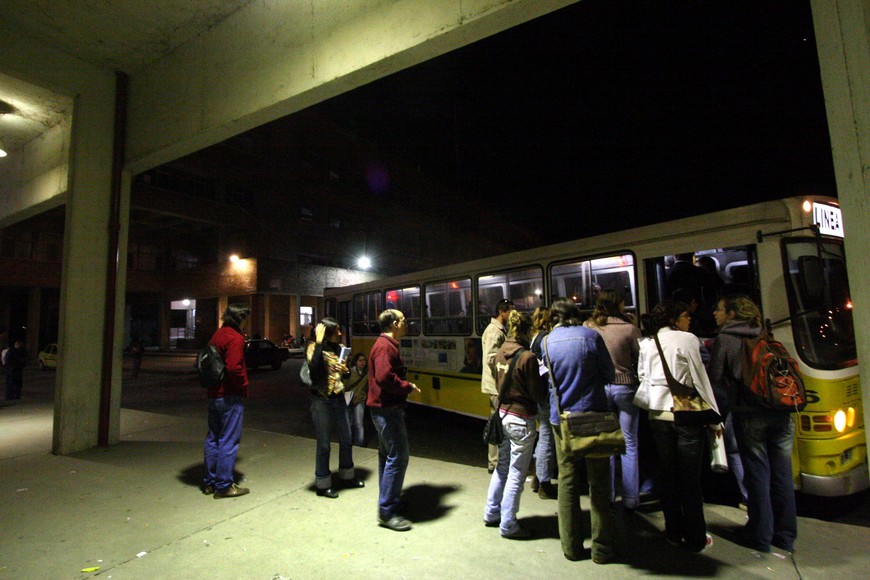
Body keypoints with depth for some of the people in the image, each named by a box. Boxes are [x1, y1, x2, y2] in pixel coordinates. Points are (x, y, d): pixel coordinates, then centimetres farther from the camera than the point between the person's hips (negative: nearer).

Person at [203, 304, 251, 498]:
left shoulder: (218, 334, 12)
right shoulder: (235, 338, -17)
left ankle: (210, 482, 27)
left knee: (213, 438, 16)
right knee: (228, 441, 0)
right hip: (231, 396, -9)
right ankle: (224, 486, 7)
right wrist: (244, 386, -12)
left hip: (214, 394, 9)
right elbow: (234, 368, -26)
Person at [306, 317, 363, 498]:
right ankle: (322, 484, 20)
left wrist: (345, 369, -8)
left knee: (346, 439, 16)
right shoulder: (314, 348, -11)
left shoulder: (339, 348, 5)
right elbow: (314, 368, -31)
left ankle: (347, 477, 34)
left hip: (338, 398, 7)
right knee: (324, 444, 3)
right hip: (321, 401, -6)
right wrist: (319, 343, -30)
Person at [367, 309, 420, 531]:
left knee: (387, 454, 19)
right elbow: (384, 377, -29)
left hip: (385, 408, 11)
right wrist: (408, 387, -18)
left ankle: (387, 498, 33)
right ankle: (387, 512, -1)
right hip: (387, 410, -11)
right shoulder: (385, 346, -18)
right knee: (398, 457, -8)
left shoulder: (386, 344, 15)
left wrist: (405, 385, 5)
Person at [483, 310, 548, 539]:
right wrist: (545, 379, 1)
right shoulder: (527, 357, -20)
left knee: (502, 467, 22)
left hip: (503, 414, 8)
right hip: (521, 419, -7)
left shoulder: (500, 353, 2)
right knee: (516, 474, 6)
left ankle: (491, 513, 34)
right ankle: (508, 525, 18)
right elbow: (538, 394, -15)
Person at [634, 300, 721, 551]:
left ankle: (674, 533, 23)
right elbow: (700, 379, -7)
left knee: (668, 475, 14)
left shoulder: (647, 344, 8)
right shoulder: (687, 339, -7)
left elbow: (643, 378, 10)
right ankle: (695, 538, 16)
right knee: (691, 479, 5)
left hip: (658, 415, 5)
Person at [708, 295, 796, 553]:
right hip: (781, 411, 5)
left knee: (757, 474, 4)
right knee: (782, 473, 12)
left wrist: (734, 382, 14)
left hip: (749, 414, -5)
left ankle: (761, 536, 14)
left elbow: (715, 377, -5)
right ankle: (785, 536, 24)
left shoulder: (724, 339, -4)